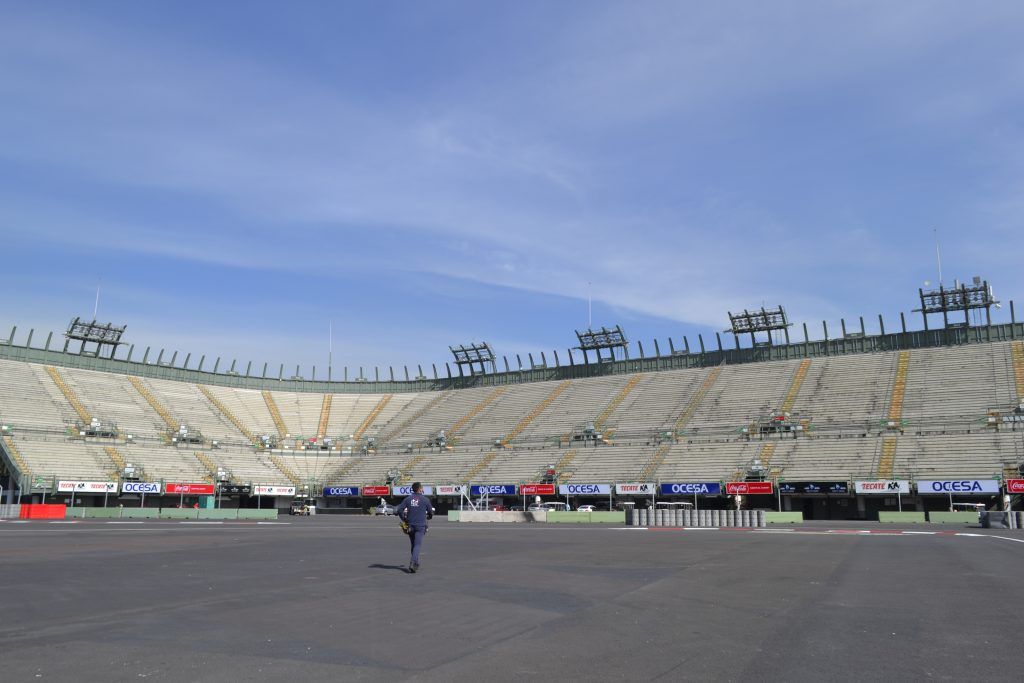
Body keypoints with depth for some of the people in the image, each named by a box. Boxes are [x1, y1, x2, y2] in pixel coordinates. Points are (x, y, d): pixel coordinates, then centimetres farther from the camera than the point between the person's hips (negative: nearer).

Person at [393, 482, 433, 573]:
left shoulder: (408, 499, 3)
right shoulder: (425, 499, -4)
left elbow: (398, 510, -5)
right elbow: (430, 512, 3)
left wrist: (404, 519, 9)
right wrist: (429, 517, 26)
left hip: (410, 525, 4)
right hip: (420, 525, -3)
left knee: (412, 545, 17)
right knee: (417, 545, -8)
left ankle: (415, 563, 24)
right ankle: (413, 564, -24)